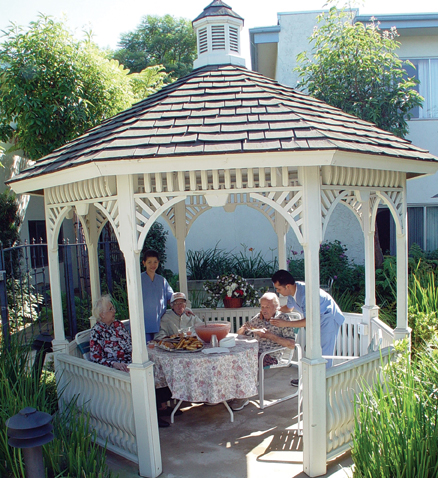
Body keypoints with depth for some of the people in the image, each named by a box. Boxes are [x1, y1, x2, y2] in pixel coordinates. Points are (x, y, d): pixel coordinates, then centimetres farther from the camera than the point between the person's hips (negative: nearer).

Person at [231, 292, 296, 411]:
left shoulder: (283, 319, -2)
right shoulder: (258, 318, 13)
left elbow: (291, 344, -11)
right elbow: (239, 334, 19)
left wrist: (270, 335, -15)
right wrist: (243, 328, -6)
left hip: (271, 356, -5)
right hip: (256, 352, 5)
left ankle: (243, 397, -11)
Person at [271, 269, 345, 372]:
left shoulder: (305, 293, -36)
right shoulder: (292, 291, -9)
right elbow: (289, 308, 12)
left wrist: (285, 324, -31)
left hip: (329, 318, -9)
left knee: (324, 355, -7)